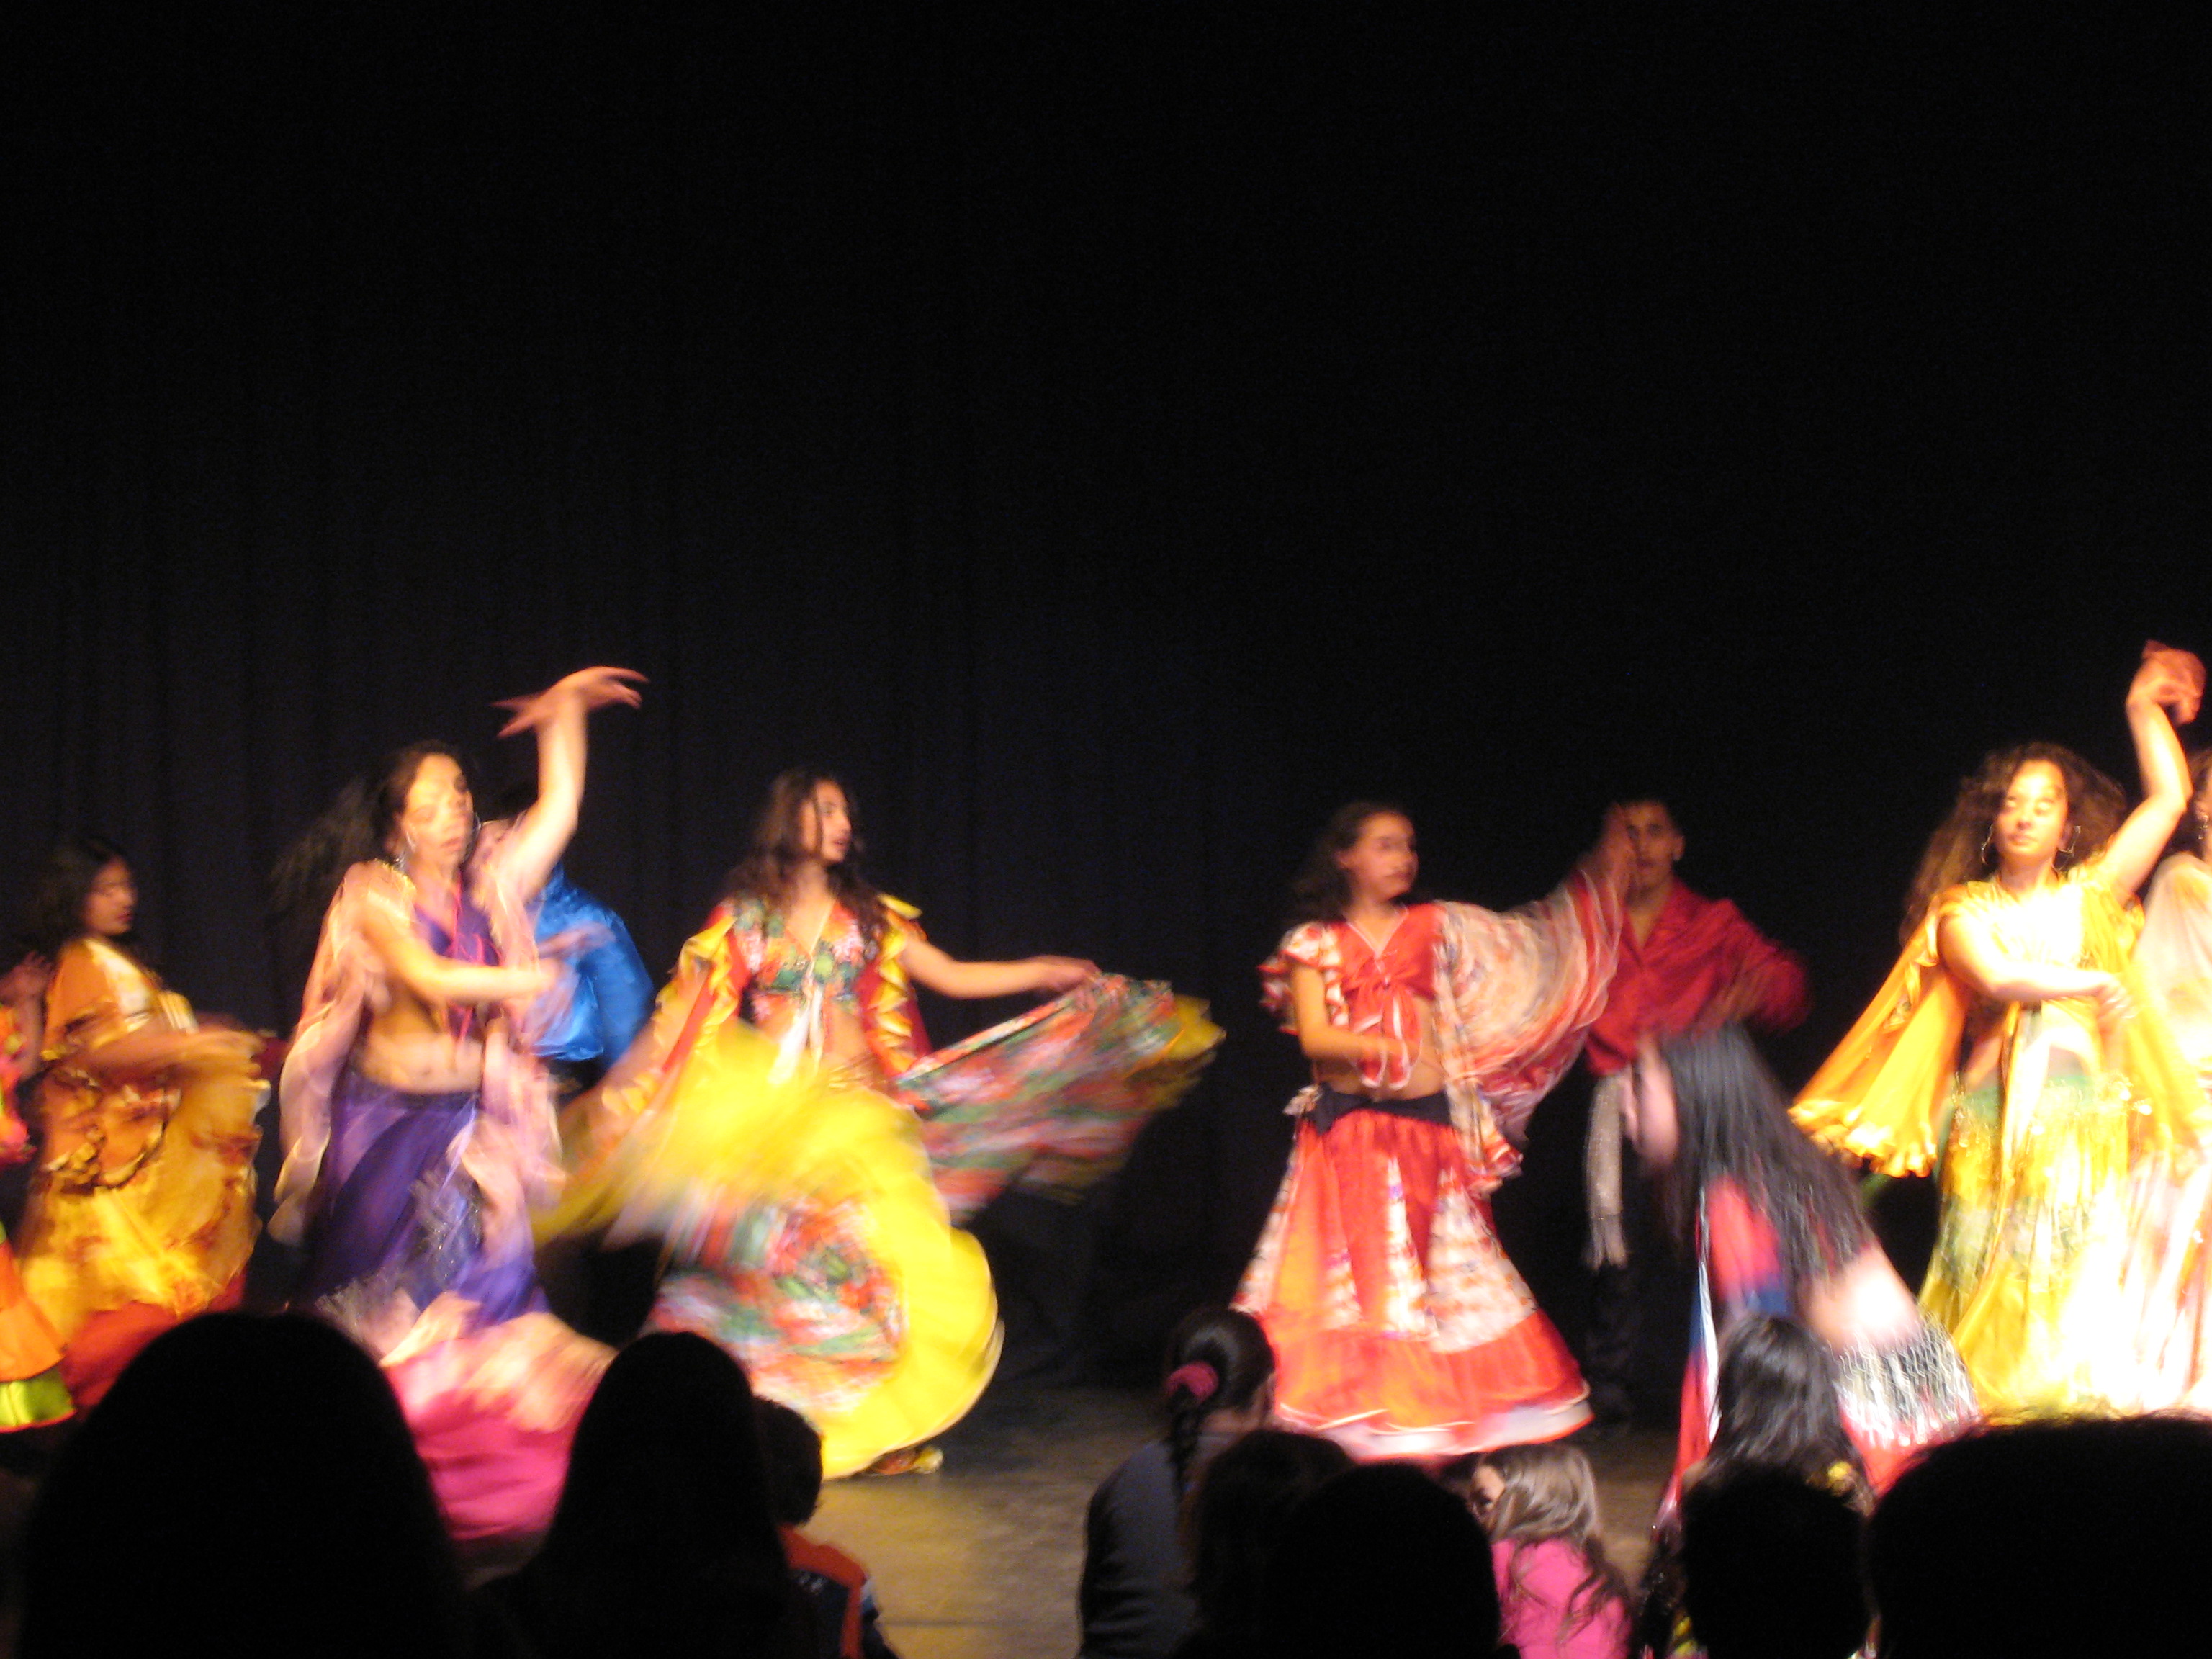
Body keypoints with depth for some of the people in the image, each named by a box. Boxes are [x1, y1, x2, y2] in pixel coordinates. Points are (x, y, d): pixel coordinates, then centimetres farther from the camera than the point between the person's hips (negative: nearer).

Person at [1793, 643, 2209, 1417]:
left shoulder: (2089, 897, 13)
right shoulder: (1965, 909, 8)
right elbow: (1996, 978, -11)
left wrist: (2145, 707, 13)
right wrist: (2094, 983, -8)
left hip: (2082, 1114, 1)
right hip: (1993, 1114, -1)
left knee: (2074, 1280, -4)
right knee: (1993, 1279, -3)